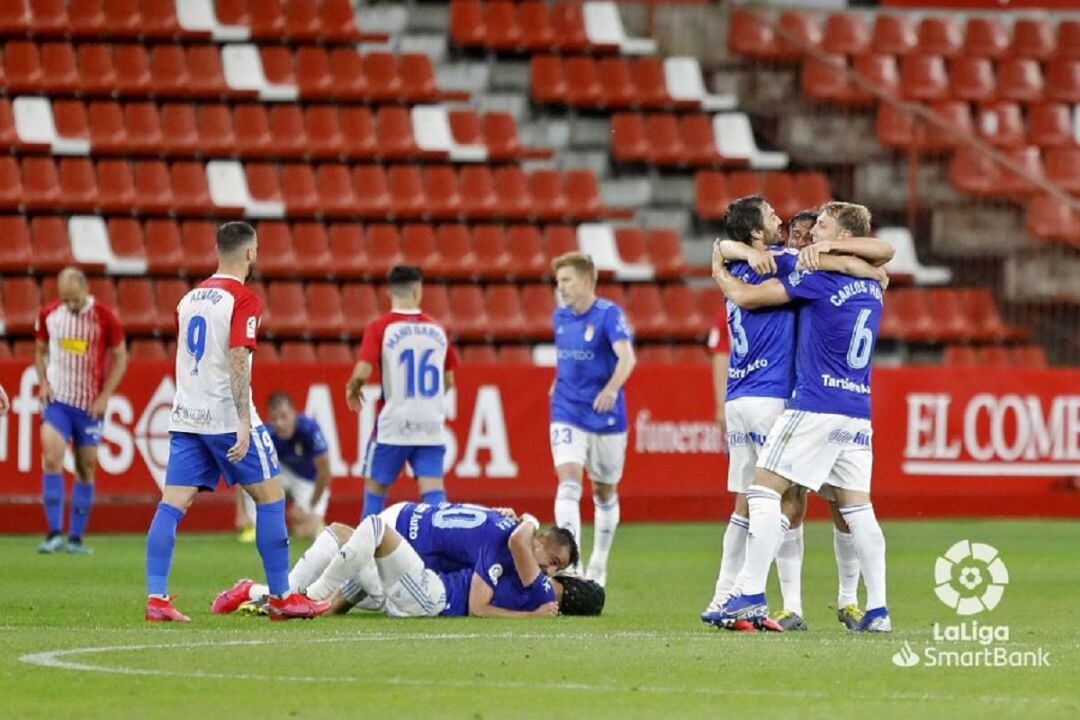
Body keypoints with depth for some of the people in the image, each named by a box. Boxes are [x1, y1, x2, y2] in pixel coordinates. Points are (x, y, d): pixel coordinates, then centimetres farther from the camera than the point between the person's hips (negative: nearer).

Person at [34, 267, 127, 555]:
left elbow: (120, 357, 1)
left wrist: (104, 396, -7)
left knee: (86, 469, 4)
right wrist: (43, 382, -3)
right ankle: (54, 533, -17)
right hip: (57, 400, 0)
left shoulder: (104, 317, -7)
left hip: (90, 405, 0)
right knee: (52, 458, -18)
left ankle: (76, 538, 14)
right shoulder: (48, 315, -1)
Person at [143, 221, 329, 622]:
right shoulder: (244, 300, -9)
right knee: (270, 497, 6)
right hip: (226, 417, -6)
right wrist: (244, 423, -21)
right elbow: (238, 360, -18)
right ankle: (280, 597, 8)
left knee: (172, 504, 0)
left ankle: (156, 598, -10)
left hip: (185, 418, 6)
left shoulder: (190, 298, 14)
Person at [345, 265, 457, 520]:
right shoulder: (437, 330, 7)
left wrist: (352, 390, 6)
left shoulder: (379, 328, -6)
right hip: (432, 427, 2)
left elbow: (363, 372, -16)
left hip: (393, 424, -2)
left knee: (375, 489, 11)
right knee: (433, 491, -2)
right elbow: (448, 381, 14)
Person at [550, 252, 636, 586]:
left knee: (605, 492, 13)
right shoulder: (560, 317, 5)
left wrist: (612, 388, -44)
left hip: (605, 416, -3)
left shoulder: (609, 314, -13)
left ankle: (598, 563, 31)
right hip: (567, 414, 3)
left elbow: (627, 357, -28)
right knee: (568, 482, -16)